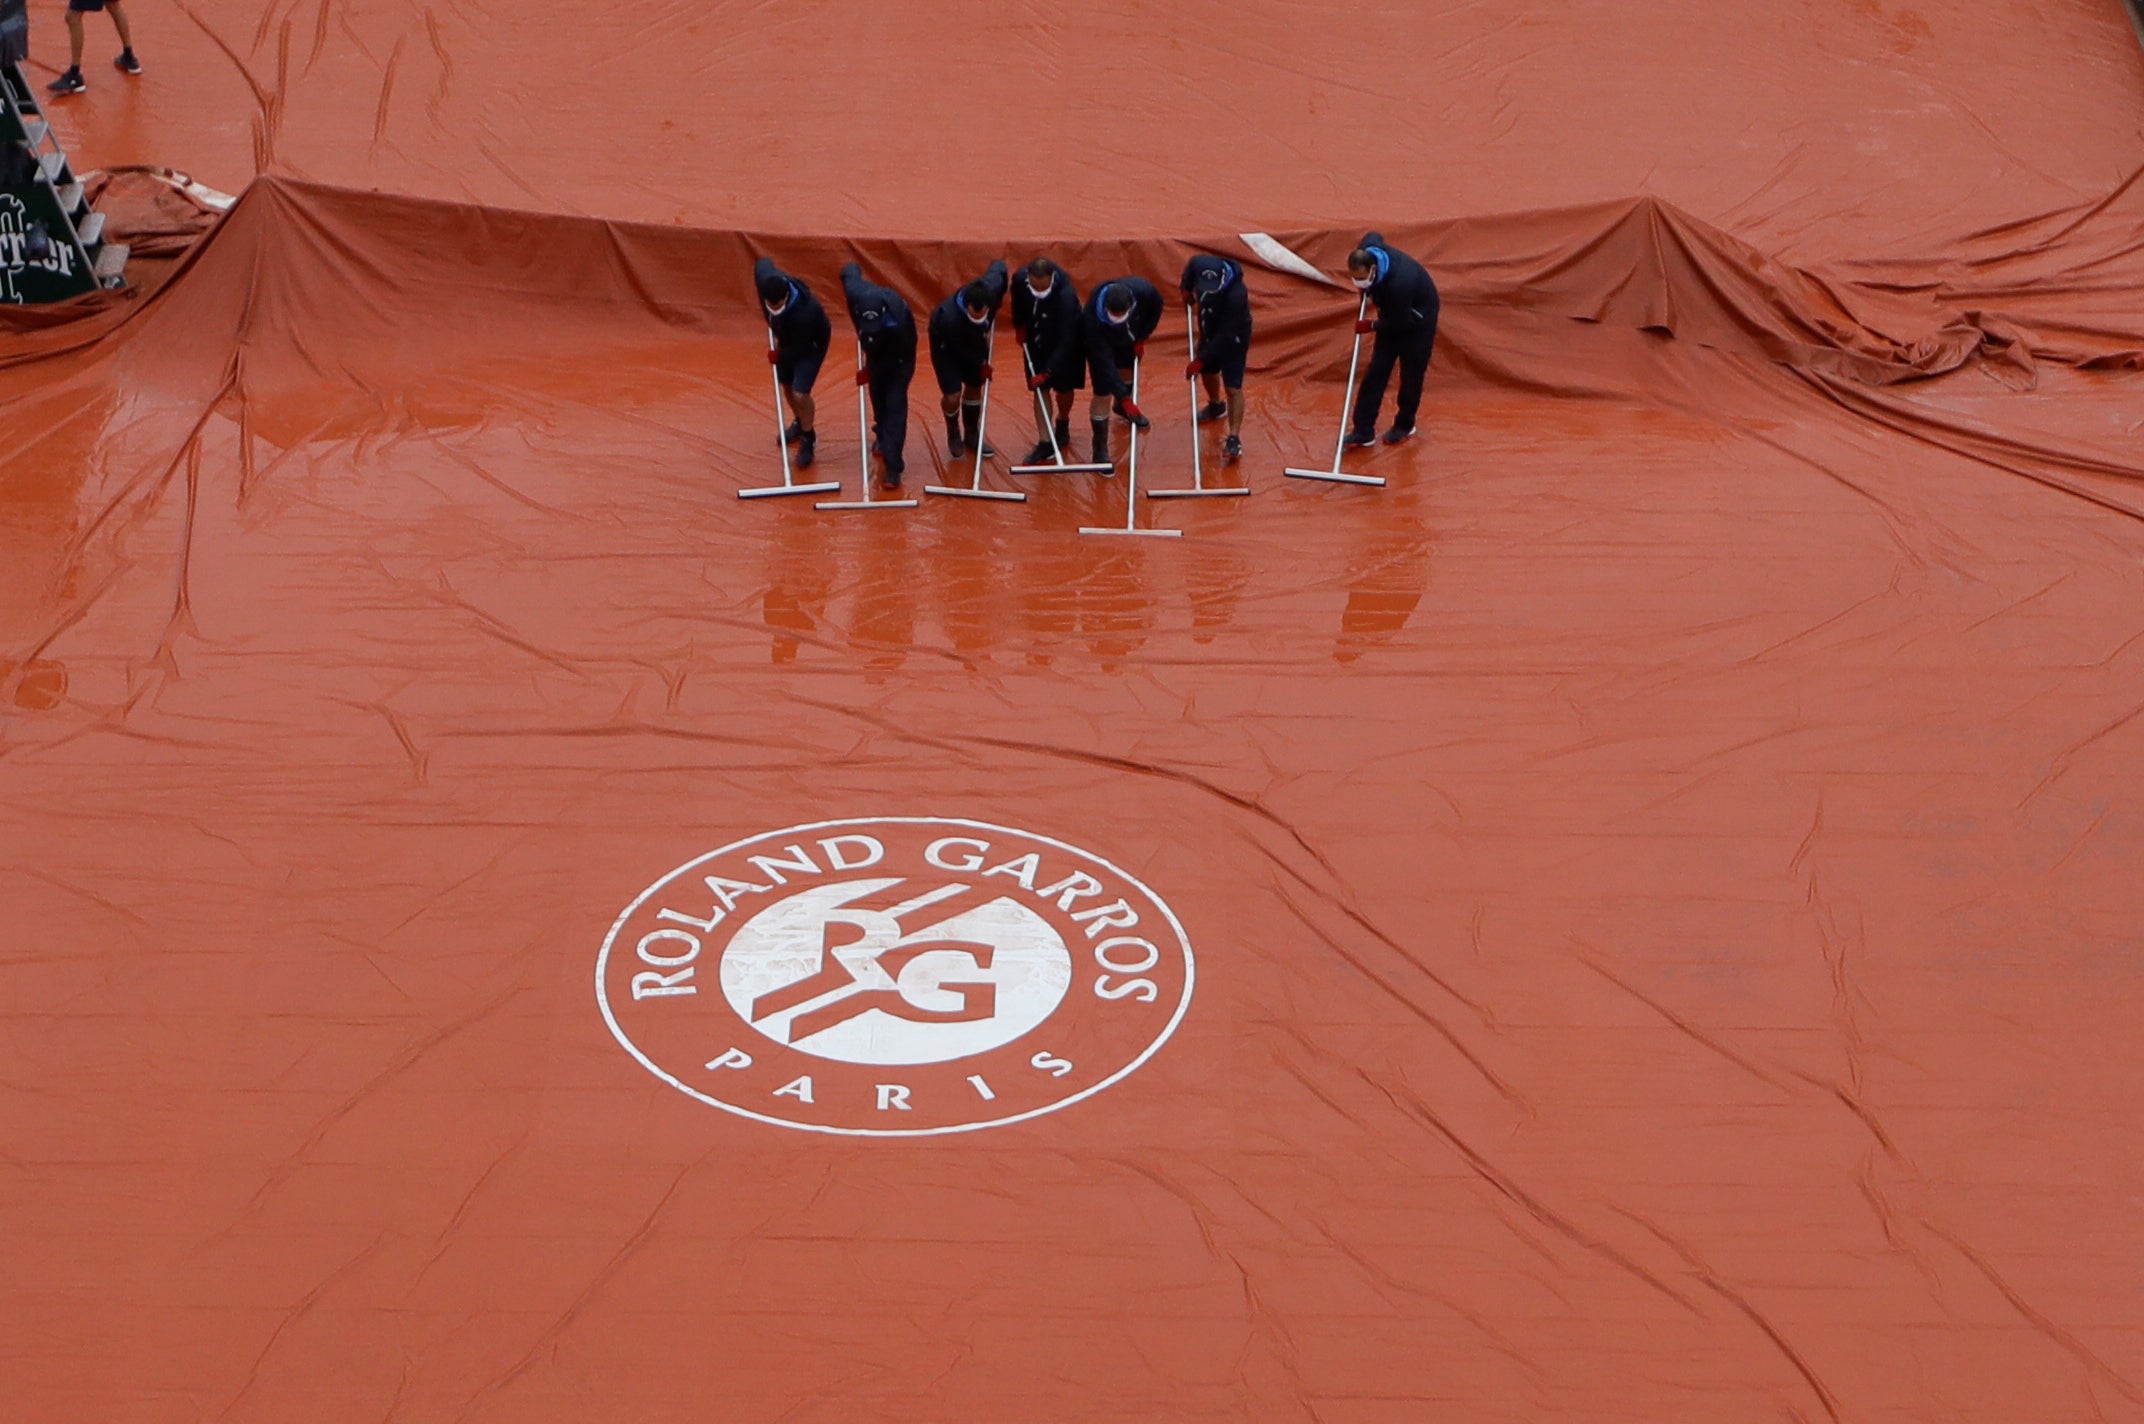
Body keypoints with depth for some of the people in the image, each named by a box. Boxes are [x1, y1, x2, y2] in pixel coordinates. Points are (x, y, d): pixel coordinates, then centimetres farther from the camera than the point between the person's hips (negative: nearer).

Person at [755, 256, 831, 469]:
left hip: (811, 344, -7)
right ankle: (799, 423, 50)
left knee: (800, 393, -12)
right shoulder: (765, 277, -34)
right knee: (786, 387, 21)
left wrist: (779, 355, -9)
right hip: (786, 339, 7)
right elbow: (764, 262, -6)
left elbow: (798, 347, -30)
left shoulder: (804, 313, -47)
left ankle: (808, 439, 14)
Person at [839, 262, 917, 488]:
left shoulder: (898, 319, -45)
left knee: (895, 405, -12)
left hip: (898, 356, -5)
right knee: (878, 397, 20)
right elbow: (850, 270, -9)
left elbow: (900, 355, -26)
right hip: (878, 352, 5)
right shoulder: (854, 292, -35)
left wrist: (871, 369, -16)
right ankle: (883, 434, 48)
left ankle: (893, 466, -14)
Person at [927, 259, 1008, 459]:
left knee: (975, 387, 16)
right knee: (952, 395, -9)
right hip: (946, 344, -5)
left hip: (973, 341, 5)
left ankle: (971, 435, 38)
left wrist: (999, 300, -1)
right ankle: (953, 435, 23)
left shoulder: (993, 286, -36)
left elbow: (999, 266, -11)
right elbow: (960, 348, -26)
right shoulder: (949, 317, -46)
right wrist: (981, 362, -13)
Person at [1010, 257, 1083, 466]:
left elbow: (1066, 340, -36)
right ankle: (1045, 442, 9)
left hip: (1065, 347, -4)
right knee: (1040, 390, 3)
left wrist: (1047, 372, -36)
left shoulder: (1066, 295, -40)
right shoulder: (1020, 280, -25)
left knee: (1063, 388, 13)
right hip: (1036, 344, 4)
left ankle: (1063, 424, 43)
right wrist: (1019, 326, 8)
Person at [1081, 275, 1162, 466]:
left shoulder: (1144, 291, -39)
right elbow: (1105, 364, -41)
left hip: (1130, 338, 4)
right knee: (1103, 394, -6)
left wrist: (1142, 337, -13)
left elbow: (1156, 308, -12)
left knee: (1128, 370, 27)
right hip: (1101, 343, -4)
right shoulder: (1094, 319, -46)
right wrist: (1125, 398, -41)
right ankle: (1100, 449, 9)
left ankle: (1121, 407, 60)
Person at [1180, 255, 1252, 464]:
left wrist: (1200, 360, -30)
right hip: (1209, 329, 7)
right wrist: (1187, 289, 7)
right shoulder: (1198, 265, -26)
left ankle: (1234, 439, -8)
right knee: (1207, 371, 25)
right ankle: (1216, 406, 54)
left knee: (1233, 387, -10)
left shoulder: (1236, 294, -42)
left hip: (1234, 336, -7)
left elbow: (1225, 336, -35)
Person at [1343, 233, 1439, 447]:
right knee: (1376, 370, 3)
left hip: (1418, 319, -7)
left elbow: (1400, 324, -30)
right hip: (1393, 315, 7)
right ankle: (1363, 430, 4)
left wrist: (1372, 326, -15)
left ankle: (1404, 424, 25)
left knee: (1411, 373, 3)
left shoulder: (1398, 283, -44)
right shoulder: (1367, 250, -23)